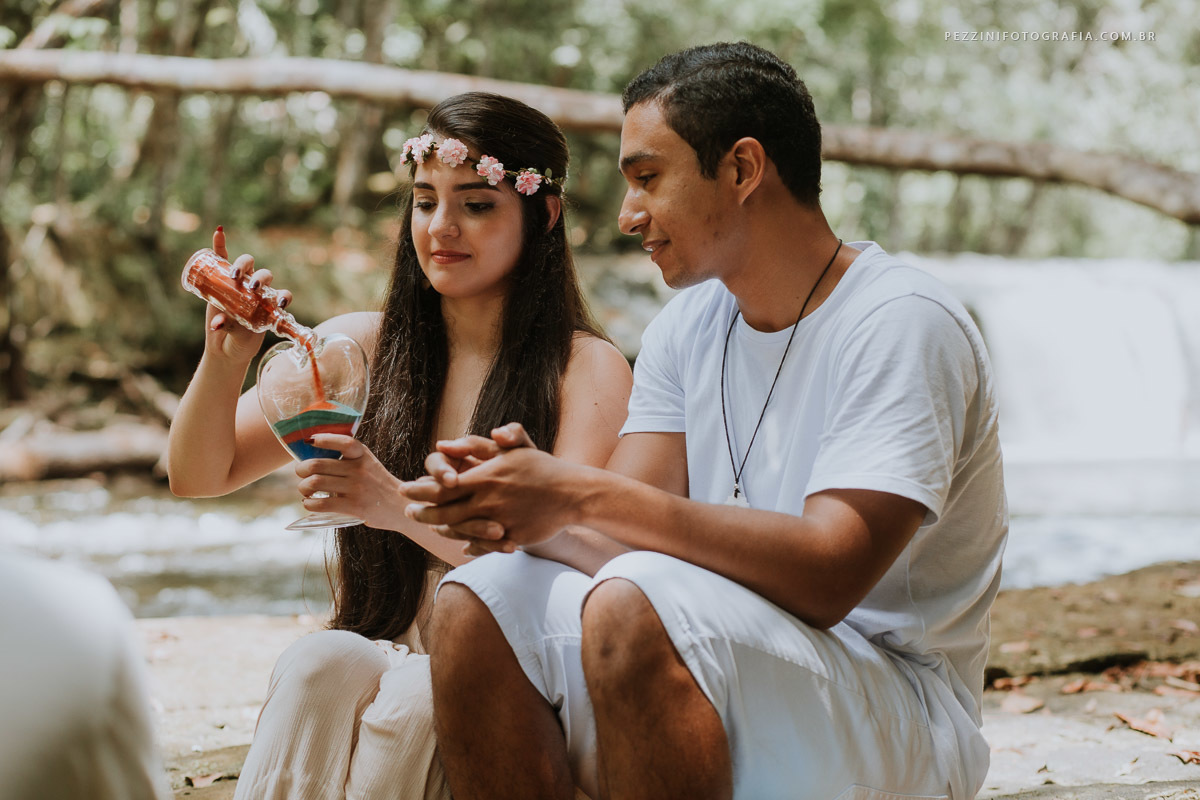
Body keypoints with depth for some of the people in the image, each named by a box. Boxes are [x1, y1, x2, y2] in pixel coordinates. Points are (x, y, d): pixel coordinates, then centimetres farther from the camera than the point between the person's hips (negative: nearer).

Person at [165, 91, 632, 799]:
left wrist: (402, 507, -31)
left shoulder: (587, 369, -4)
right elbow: (199, 475, 6)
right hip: (386, 657, 3)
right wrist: (226, 359, -14)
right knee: (322, 663, -30)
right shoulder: (364, 346, 8)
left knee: (415, 697, -33)